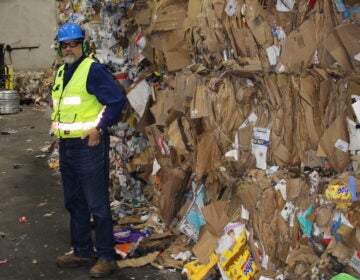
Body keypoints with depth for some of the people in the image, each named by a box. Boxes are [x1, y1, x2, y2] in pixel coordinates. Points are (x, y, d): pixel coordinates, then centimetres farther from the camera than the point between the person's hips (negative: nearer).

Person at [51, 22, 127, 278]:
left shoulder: (93, 70, -12)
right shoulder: (61, 72, 13)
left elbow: (117, 100, -18)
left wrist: (99, 128, -18)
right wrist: (59, 127, 13)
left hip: (89, 146, -9)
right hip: (66, 147, 9)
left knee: (97, 205, -2)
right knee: (74, 203, 17)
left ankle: (106, 257, 9)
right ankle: (83, 252, 30)